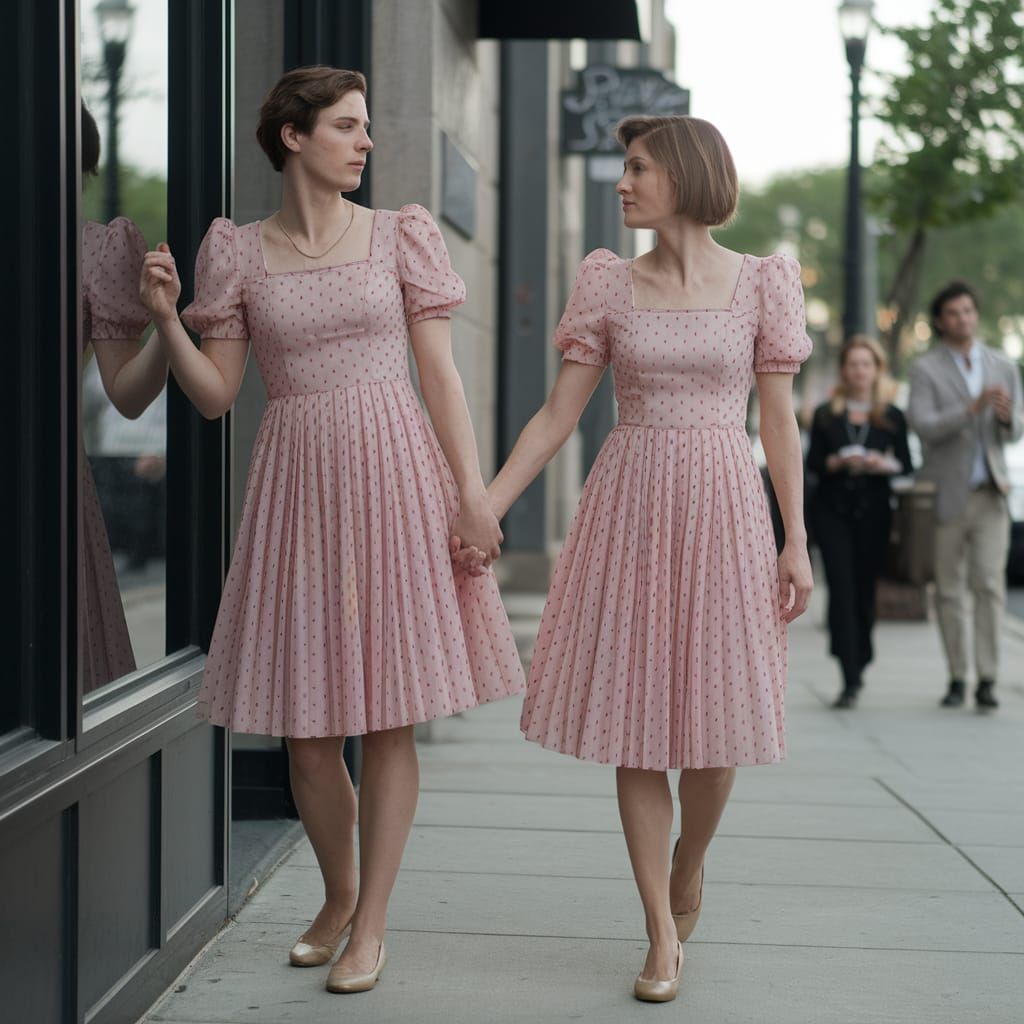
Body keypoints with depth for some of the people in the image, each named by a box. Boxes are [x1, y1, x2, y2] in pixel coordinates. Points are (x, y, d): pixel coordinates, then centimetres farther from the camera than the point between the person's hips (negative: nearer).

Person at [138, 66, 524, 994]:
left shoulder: (402, 235, 4)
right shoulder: (237, 253, 5)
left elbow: (440, 372, 2)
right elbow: (215, 396, 5)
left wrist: (472, 489, -6)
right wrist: (166, 317, -10)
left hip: (392, 473, -1)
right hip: (296, 481, 1)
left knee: (388, 715, -1)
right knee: (304, 724, 5)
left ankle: (371, 925, 12)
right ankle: (338, 895, 29)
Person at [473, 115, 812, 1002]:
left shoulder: (762, 282, 2)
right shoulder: (608, 282, 5)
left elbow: (779, 423, 3)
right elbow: (557, 416, 4)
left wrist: (797, 541, -3)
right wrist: (480, 511, -3)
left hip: (723, 508, -1)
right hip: (629, 508, 1)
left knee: (714, 720, 2)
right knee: (635, 720, 0)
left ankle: (689, 868, 33)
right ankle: (664, 937, 9)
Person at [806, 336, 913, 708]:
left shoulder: (892, 417, 7)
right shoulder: (826, 415, 7)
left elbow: (906, 465, 6)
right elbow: (812, 462, 3)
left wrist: (885, 465, -15)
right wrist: (837, 462, -16)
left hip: (874, 510, 1)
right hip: (832, 510, -1)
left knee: (865, 587, 7)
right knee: (841, 587, -11)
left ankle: (858, 666, 26)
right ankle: (850, 677, -15)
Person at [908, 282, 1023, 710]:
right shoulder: (925, 369, -2)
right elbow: (923, 426, -14)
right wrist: (972, 408, -26)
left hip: (990, 494, 1)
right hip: (945, 495, -1)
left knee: (990, 585, -10)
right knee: (948, 591, 5)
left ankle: (986, 680, -9)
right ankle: (957, 679, 15)